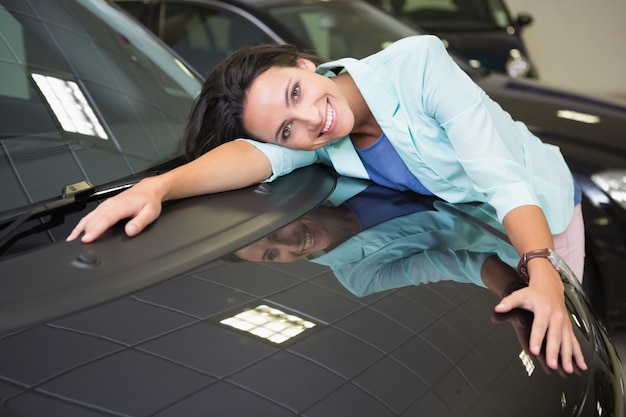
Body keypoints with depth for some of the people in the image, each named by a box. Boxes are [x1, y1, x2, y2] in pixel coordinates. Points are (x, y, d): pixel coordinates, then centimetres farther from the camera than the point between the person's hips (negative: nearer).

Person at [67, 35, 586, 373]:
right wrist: (157, 186, -60)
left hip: (539, 212, -3)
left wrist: (545, 276, -52)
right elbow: (256, 156, -42)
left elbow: (505, 181, -39)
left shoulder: (417, 64, -35)